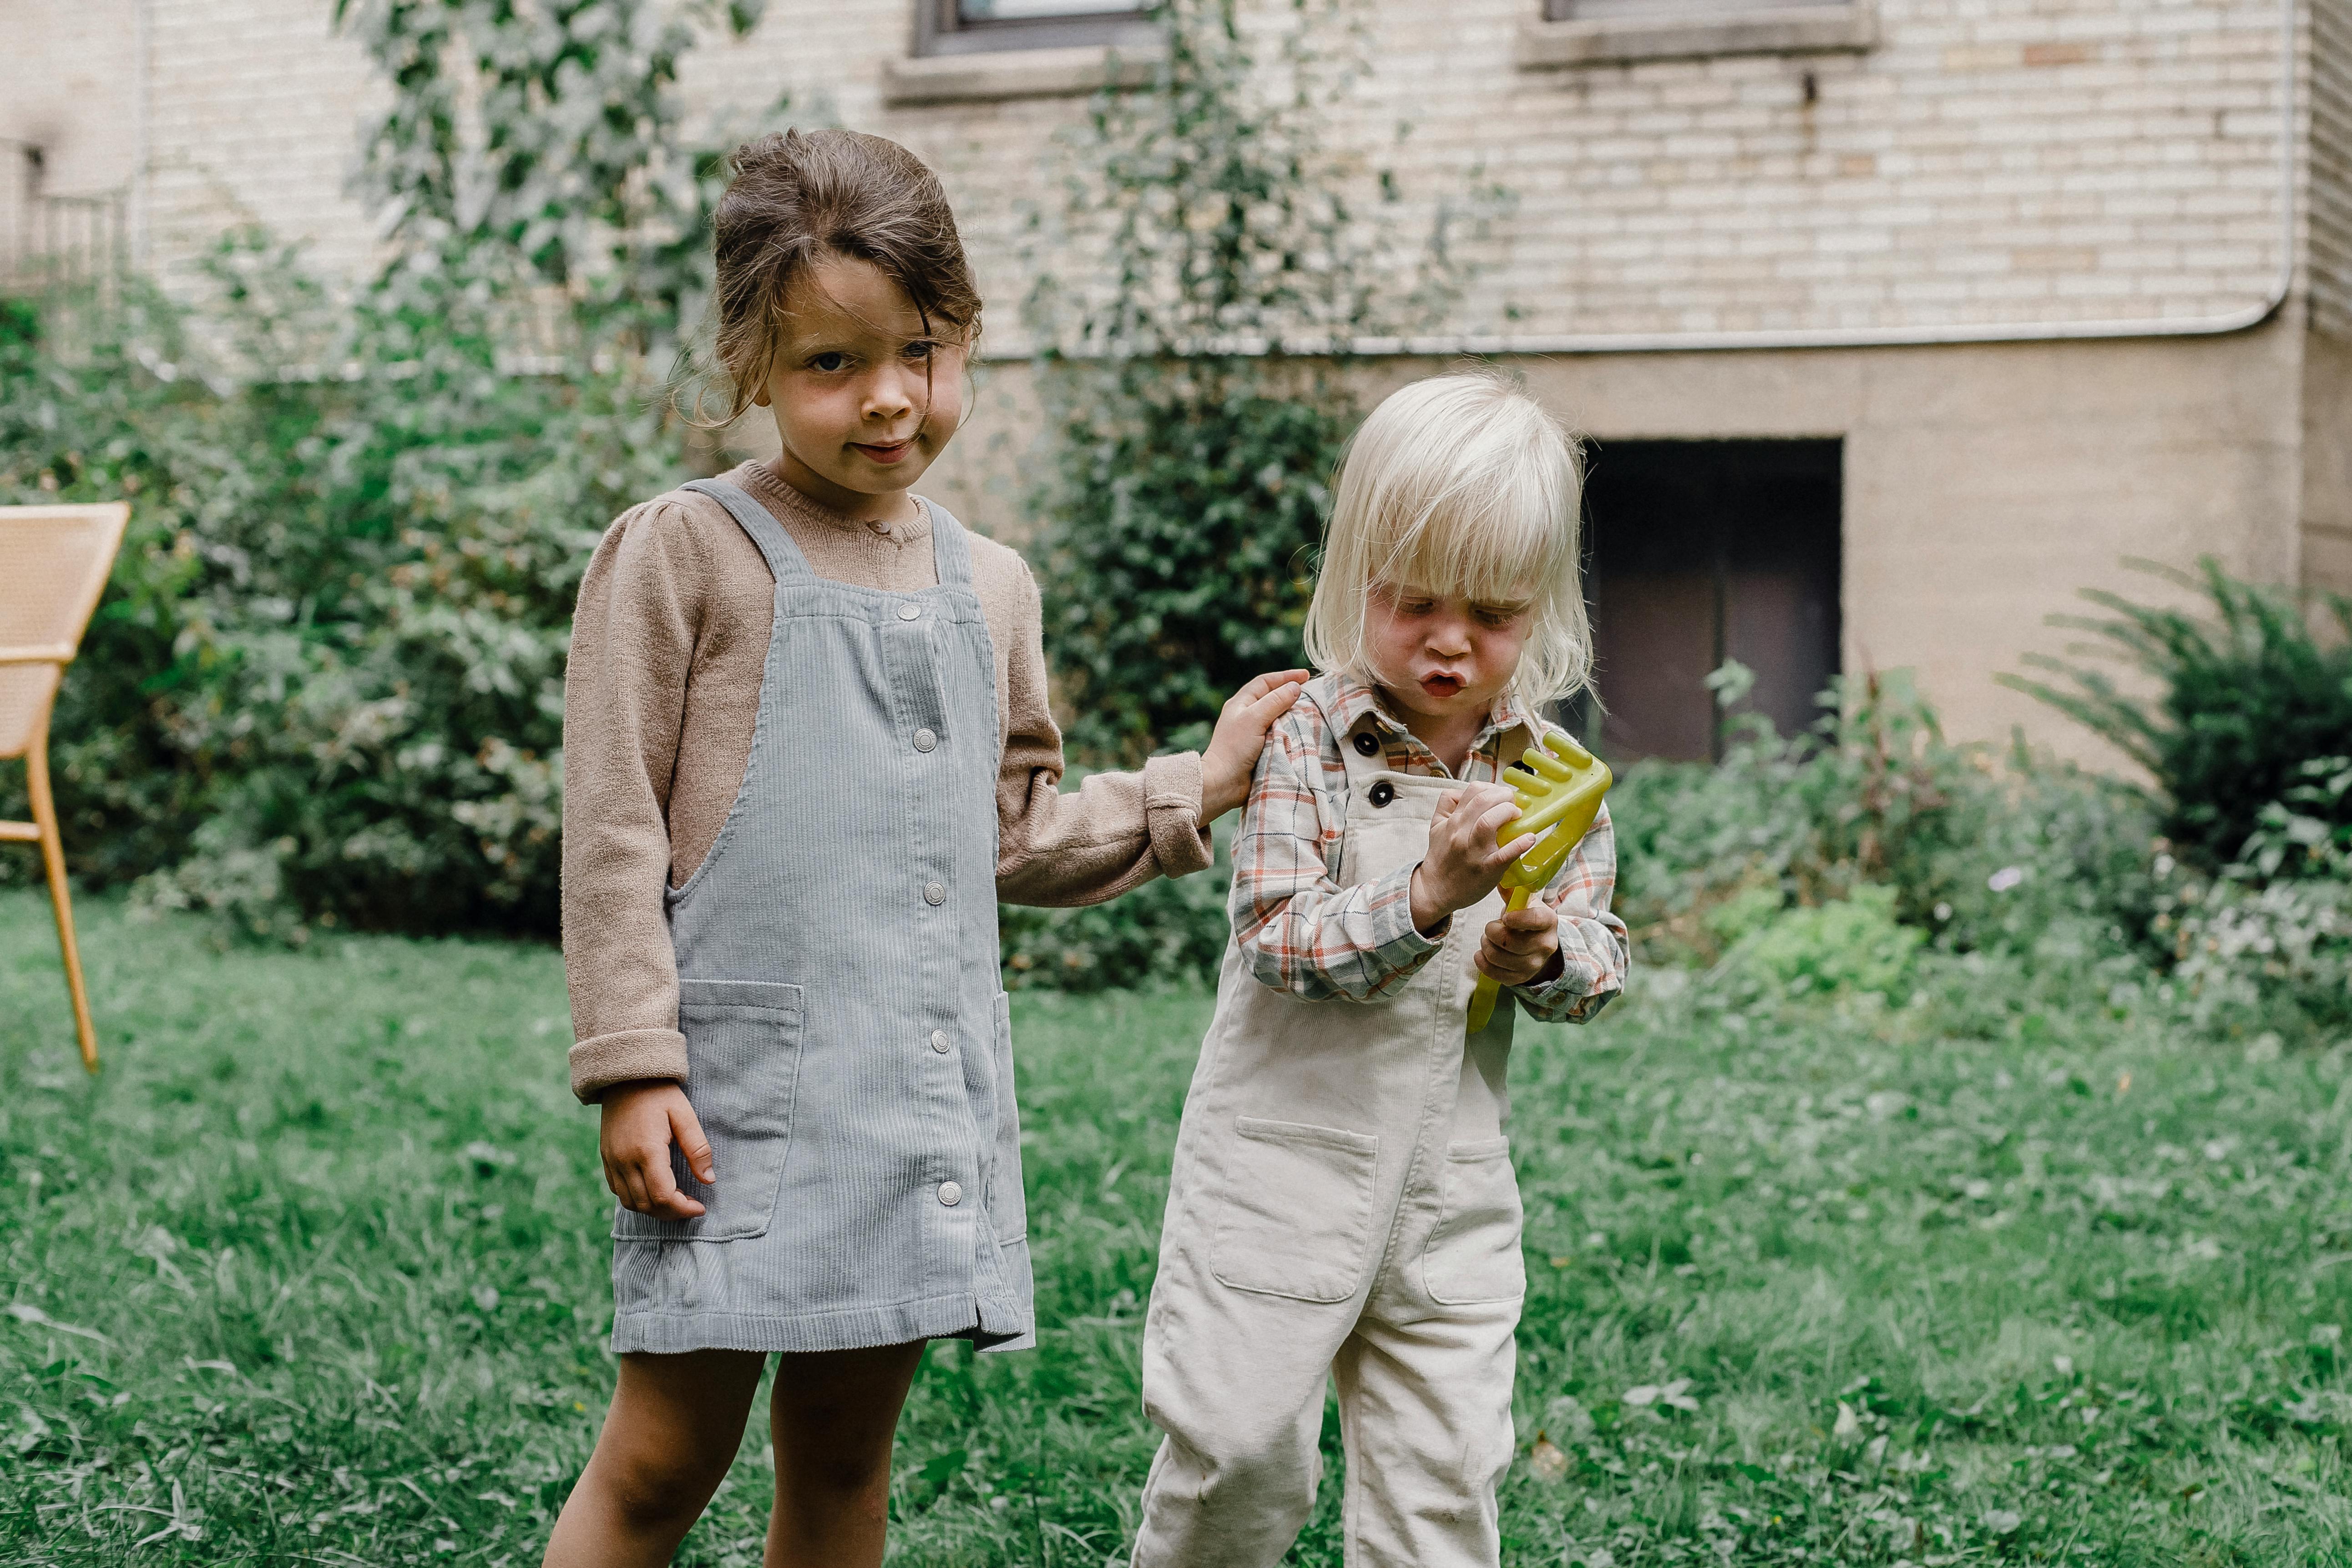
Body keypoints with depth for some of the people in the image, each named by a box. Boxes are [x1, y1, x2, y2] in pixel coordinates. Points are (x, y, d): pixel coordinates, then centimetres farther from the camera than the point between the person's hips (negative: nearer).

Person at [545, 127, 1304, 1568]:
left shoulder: (989, 588, 14)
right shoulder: (682, 556, -4)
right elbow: (616, 831, -6)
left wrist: (1197, 790, 14)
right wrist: (633, 1067, -11)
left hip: (932, 1094, 5)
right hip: (746, 1089, -5)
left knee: (848, 1450, 12)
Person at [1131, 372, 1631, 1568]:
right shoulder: (1306, 739, -10)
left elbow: (1600, 962, 6)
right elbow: (1279, 939, -18)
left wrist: (1542, 956, -17)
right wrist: (1425, 898, -33)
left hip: (1453, 1180, 4)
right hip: (1285, 1161, -4)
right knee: (1243, 1447, -2)